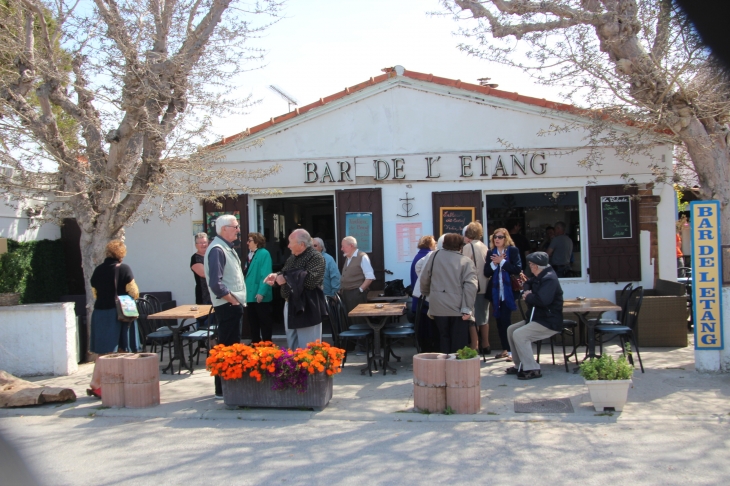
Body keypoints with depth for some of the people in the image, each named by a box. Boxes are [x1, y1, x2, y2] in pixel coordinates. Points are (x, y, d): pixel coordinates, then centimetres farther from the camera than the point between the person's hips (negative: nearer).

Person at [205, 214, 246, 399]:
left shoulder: (227, 248, 14)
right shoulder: (217, 250, -17)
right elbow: (215, 283, -26)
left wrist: (238, 300, 11)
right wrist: (232, 300, -17)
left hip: (234, 305, 10)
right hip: (227, 306, -10)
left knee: (233, 346, 15)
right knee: (227, 348, -4)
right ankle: (223, 389, 3)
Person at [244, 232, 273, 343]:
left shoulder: (264, 254, -12)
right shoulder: (250, 254, 12)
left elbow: (265, 275, -19)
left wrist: (261, 292, -23)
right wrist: (245, 291, 11)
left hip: (260, 296, -8)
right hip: (251, 295, 8)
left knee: (264, 322, 3)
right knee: (253, 322, 15)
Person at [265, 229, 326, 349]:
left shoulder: (316, 257, -13)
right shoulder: (293, 257, 15)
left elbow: (311, 280, -27)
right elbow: (285, 275, 25)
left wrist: (286, 278, -21)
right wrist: (276, 276, 2)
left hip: (307, 309, -9)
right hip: (290, 306, 9)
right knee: (292, 346, 15)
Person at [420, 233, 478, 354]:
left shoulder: (435, 256, 4)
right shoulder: (466, 262, -4)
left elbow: (424, 279, 9)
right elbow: (470, 286, -15)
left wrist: (426, 293, 27)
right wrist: (467, 309, -14)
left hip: (438, 307, 2)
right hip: (458, 308, -2)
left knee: (444, 337, 15)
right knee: (458, 343, 7)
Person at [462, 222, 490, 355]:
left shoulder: (468, 247, -11)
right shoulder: (484, 247, 8)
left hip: (473, 288, -7)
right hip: (484, 287, 7)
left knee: (472, 319, -2)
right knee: (483, 317, 16)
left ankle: (474, 347, -2)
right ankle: (485, 345, 23)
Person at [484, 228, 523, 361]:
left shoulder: (513, 250, -2)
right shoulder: (491, 252, 8)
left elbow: (518, 270, -12)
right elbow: (486, 273, 5)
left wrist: (502, 261, -13)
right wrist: (494, 263, -12)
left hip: (508, 291, -4)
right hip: (495, 291, 4)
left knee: (505, 320, -9)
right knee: (499, 320, 8)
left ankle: (510, 350, -3)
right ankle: (505, 349, 18)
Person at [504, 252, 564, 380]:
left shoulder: (549, 279, -20)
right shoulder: (540, 277, 14)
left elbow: (543, 300, -33)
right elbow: (528, 283, 27)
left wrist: (528, 296, -14)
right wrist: (527, 291, 2)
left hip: (549, 323, -11)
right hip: (537, 319, 11)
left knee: (519, 334, -25)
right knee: (511, 330, 10)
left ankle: (532, 369, -19)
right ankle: (519, 365, 16)